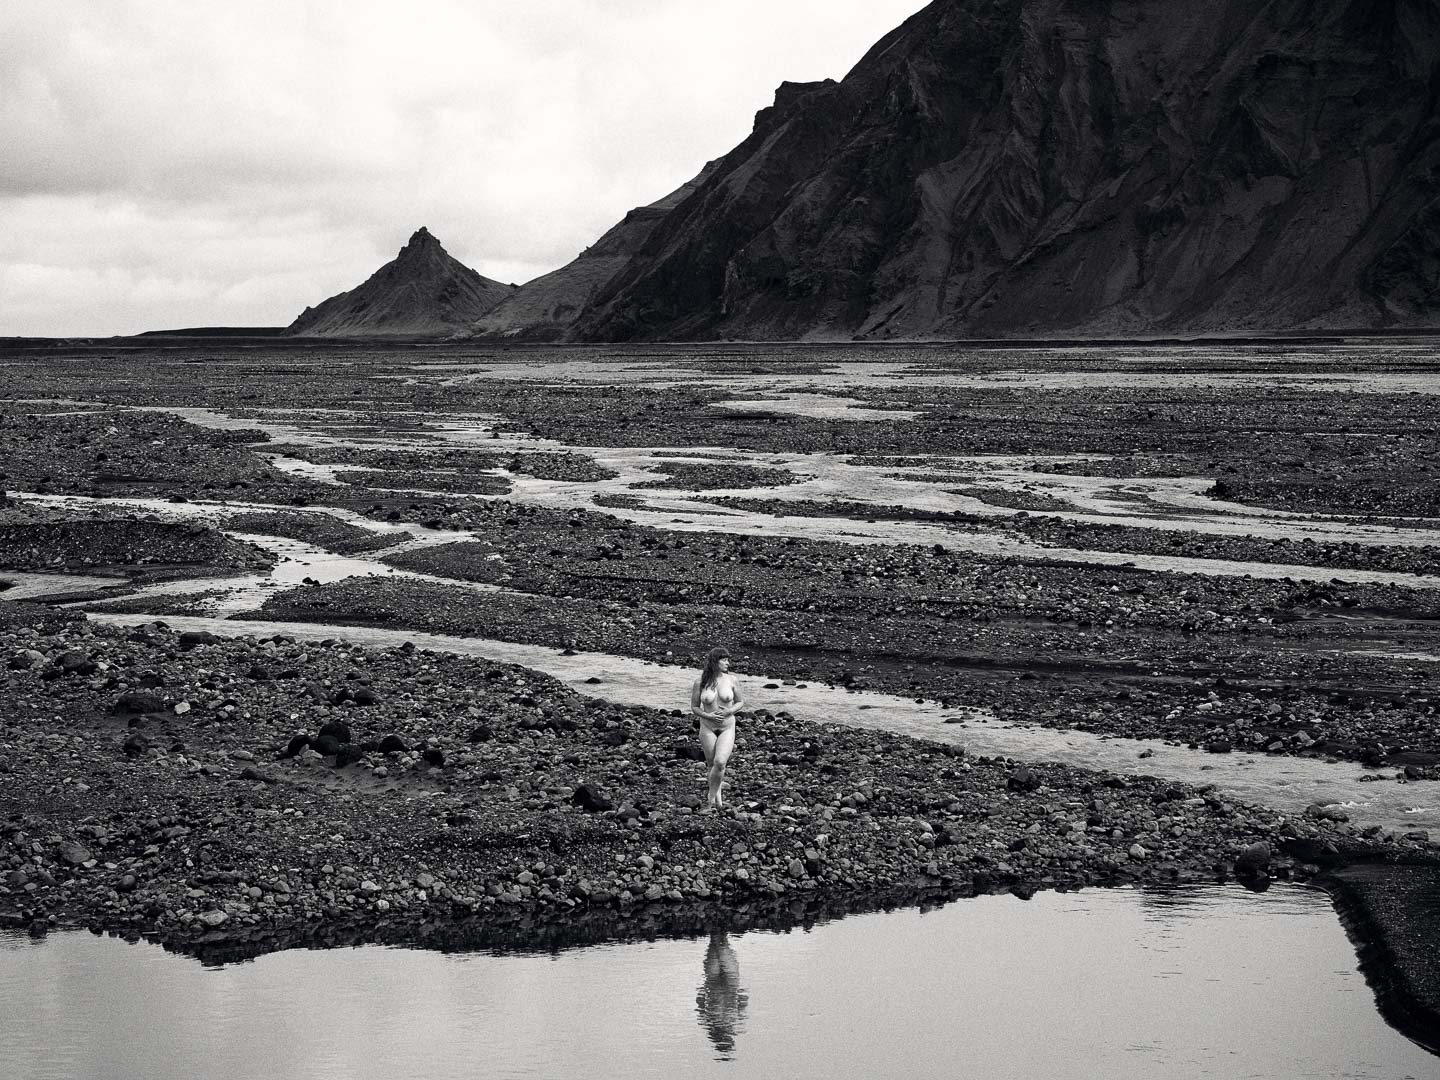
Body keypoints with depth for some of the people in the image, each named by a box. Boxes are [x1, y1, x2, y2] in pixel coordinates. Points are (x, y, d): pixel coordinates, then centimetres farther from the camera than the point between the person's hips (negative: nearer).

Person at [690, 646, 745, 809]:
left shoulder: (730, 679, -5)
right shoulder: (700, 682, -8)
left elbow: (740, 702, 6)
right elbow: (694, 707, 0)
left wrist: (729, 711, -13)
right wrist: (708, 716, -17)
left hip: (727, 728, 0)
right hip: (708, 728, 0)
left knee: (720, 762, -19)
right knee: (712, 764, 7)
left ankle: (712, 797, -1)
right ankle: (719, 788, 38)